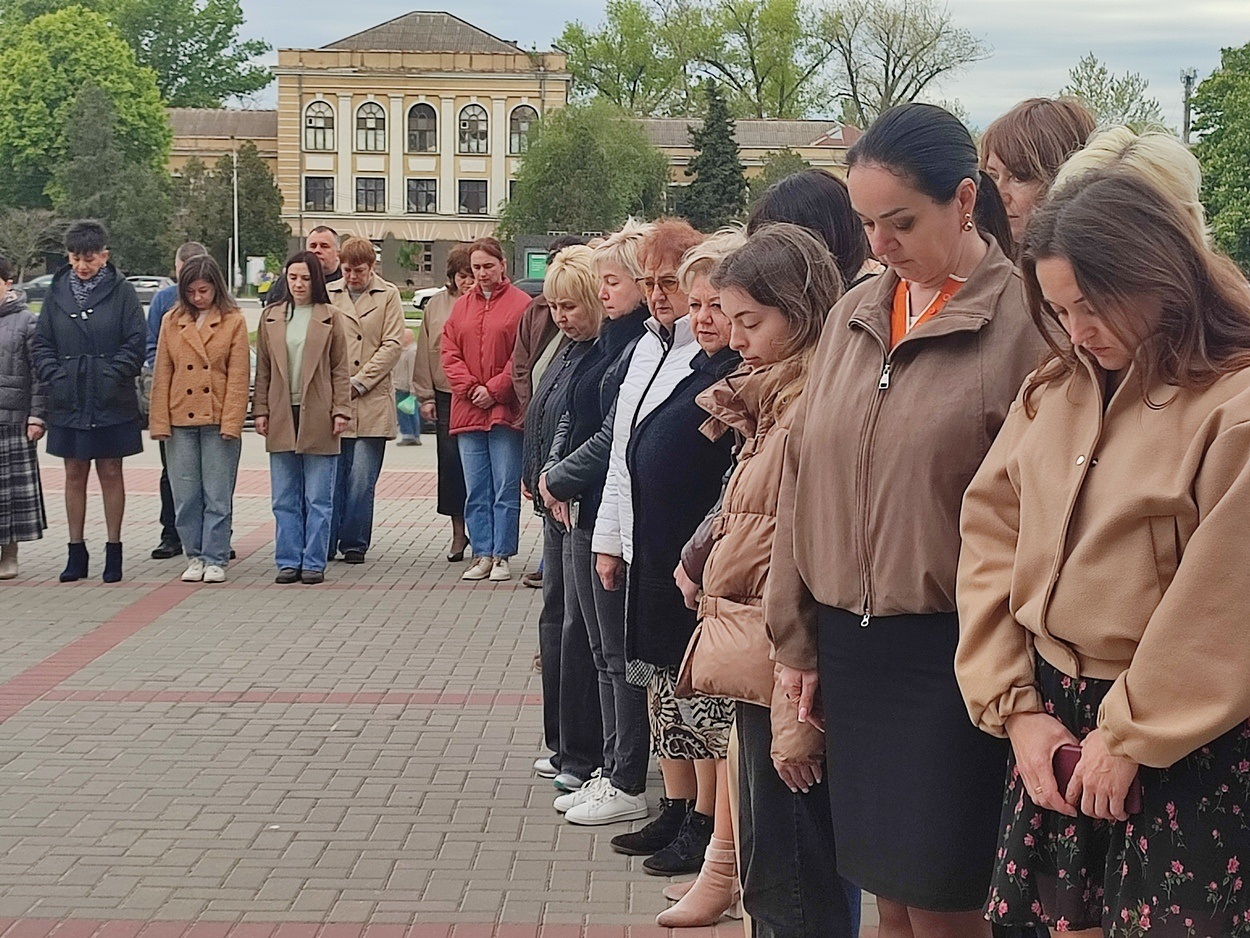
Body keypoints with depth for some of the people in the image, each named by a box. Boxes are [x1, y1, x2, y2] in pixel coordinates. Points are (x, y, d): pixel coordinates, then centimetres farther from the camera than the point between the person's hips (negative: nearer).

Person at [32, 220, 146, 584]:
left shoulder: (121, 291, -3)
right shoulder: (57, 292, 6)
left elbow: (136, 342, -5)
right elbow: (41, 344, 9)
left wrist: (113, 375, -14)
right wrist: (54, 375, -5)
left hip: (111, 403, -3)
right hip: (68, 403, 3)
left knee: (110, 473, 5)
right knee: (74, 474, 8)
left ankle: (114, 550, 13)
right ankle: (76, 552, 16)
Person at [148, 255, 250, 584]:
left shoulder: (234, 322, 0)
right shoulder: (171, 322, 7)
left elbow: (238, 377, -3)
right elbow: (162, 375, 8)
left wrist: (231, 422, -10)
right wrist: (160, 421, 1)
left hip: (219, 421, -2)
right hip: (181, 421, 3)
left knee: (218, 497, 1)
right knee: (185, 497, 5)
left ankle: (215, 560, 9)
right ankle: (195, 556, 17)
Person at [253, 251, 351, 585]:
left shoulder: (330, 318, 4)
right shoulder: (271, 317, 10)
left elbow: (340, 369, 3)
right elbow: (263, 368, 11)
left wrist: (341, 410, -4)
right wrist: (260, 410, 4)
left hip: (317, 417, -2)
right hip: (282, 417, 2)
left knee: (318, 499, 1)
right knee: (285, 499, 5)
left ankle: (314, 563, 7)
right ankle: (288, 561, 12)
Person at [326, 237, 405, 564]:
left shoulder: (388, 295, 6)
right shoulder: (328, 294, 11)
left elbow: (392, 346, -1)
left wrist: (358, 383, -7)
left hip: (372, 400, -1)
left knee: (361, 480, -3)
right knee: (331, 476, 2)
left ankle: (354, 544, 7)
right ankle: (325, 544, 10)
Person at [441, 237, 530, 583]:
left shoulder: (520, 304, -2)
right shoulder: (461, 306, 12)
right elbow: (449, 353, 8)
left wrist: (494, 390, -12)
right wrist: (470, 388, -6)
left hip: (505, 410, -4)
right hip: (468, 409, 4)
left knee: (506, 489, 0)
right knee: (475, 490, 6)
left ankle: (501, 556, 6)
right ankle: (482, 555, 12)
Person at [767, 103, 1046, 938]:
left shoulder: (1022, 321, -10)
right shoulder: (854, 314, 8)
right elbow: (803, 479, 11)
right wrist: (797, 639, 11)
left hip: (950, 649, -6)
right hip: (847, 642, 6)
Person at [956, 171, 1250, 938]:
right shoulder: (1051, 393, 7)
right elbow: (990, 538, 4)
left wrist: (1131, 738, -12)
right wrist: (1015, 706, -4)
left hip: (1186, 747, -5)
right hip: (1053, 717, 6)